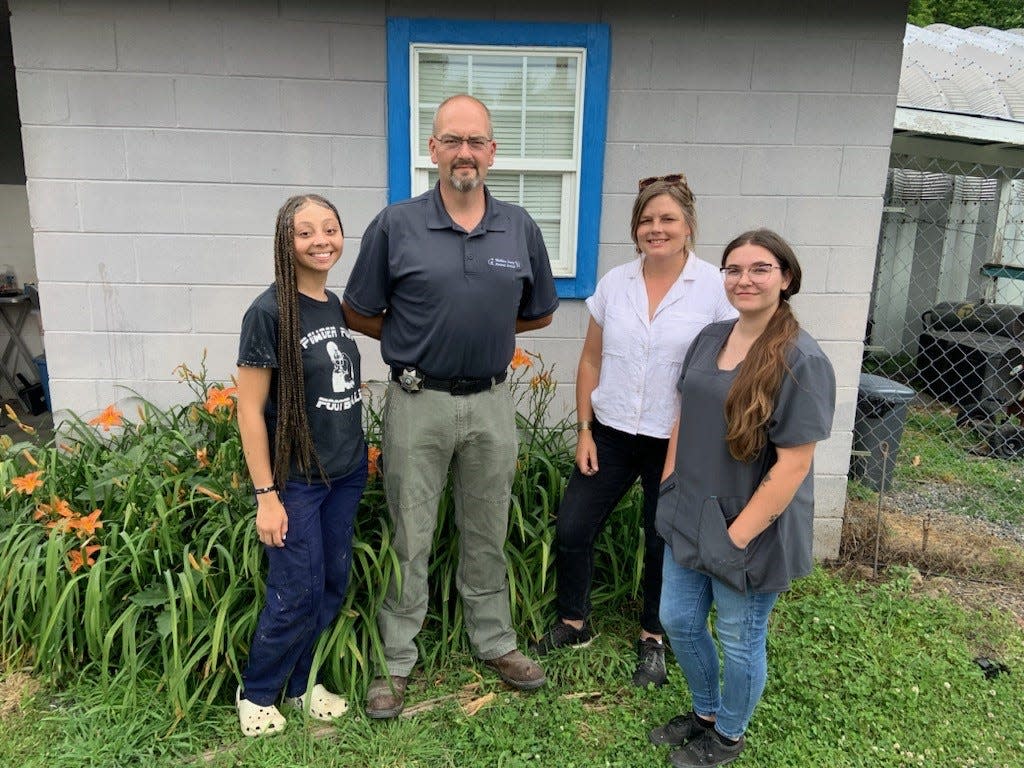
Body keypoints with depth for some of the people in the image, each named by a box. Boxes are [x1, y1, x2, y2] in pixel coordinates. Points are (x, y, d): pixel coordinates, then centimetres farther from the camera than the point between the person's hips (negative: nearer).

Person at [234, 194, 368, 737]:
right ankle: (256, 693, 28)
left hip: (346, 473, 6)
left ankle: (299, 683, 35)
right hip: (294, 479, -6)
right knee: (297, 595, 2)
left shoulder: (339, 307, 5)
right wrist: (266, 495, -15)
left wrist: (360, 459, 11)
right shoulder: (269, 312, -15)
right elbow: (249, 410, -14)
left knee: (333, 585, 14)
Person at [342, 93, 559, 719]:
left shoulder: (521, 229, 2)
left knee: (488, 535, 17)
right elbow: (359, 316, 2)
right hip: (418, 403, -2)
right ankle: (396, 660, 26)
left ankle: (496, 643, 36)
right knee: (408, 542, 9)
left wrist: (478, 328, 7)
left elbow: (539, 313, 13)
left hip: (491, 403, 3)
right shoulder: (395, 226, -6)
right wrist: (418, 340, 2)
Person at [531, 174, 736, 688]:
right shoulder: (614, 283, 1)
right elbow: (591, 360, 6)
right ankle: (573, 622, 29)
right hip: (611, 433, 3)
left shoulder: (714, 288, -8)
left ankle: (652, 638, 36)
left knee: (664, 544, 12)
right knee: (572, 529, 4)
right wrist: (584, 430, 2)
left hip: (677, 443, -3)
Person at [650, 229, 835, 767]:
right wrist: (668, 490, 7)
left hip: (752, 531, -7)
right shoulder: (709, 339, 2)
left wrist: (740, 534, -18)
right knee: (678, 621, 18)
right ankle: (705, 712, 45)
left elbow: (794, 464, -20)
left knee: (739, 641, 13)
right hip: (688, 517, 7)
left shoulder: (802, 361, -19)